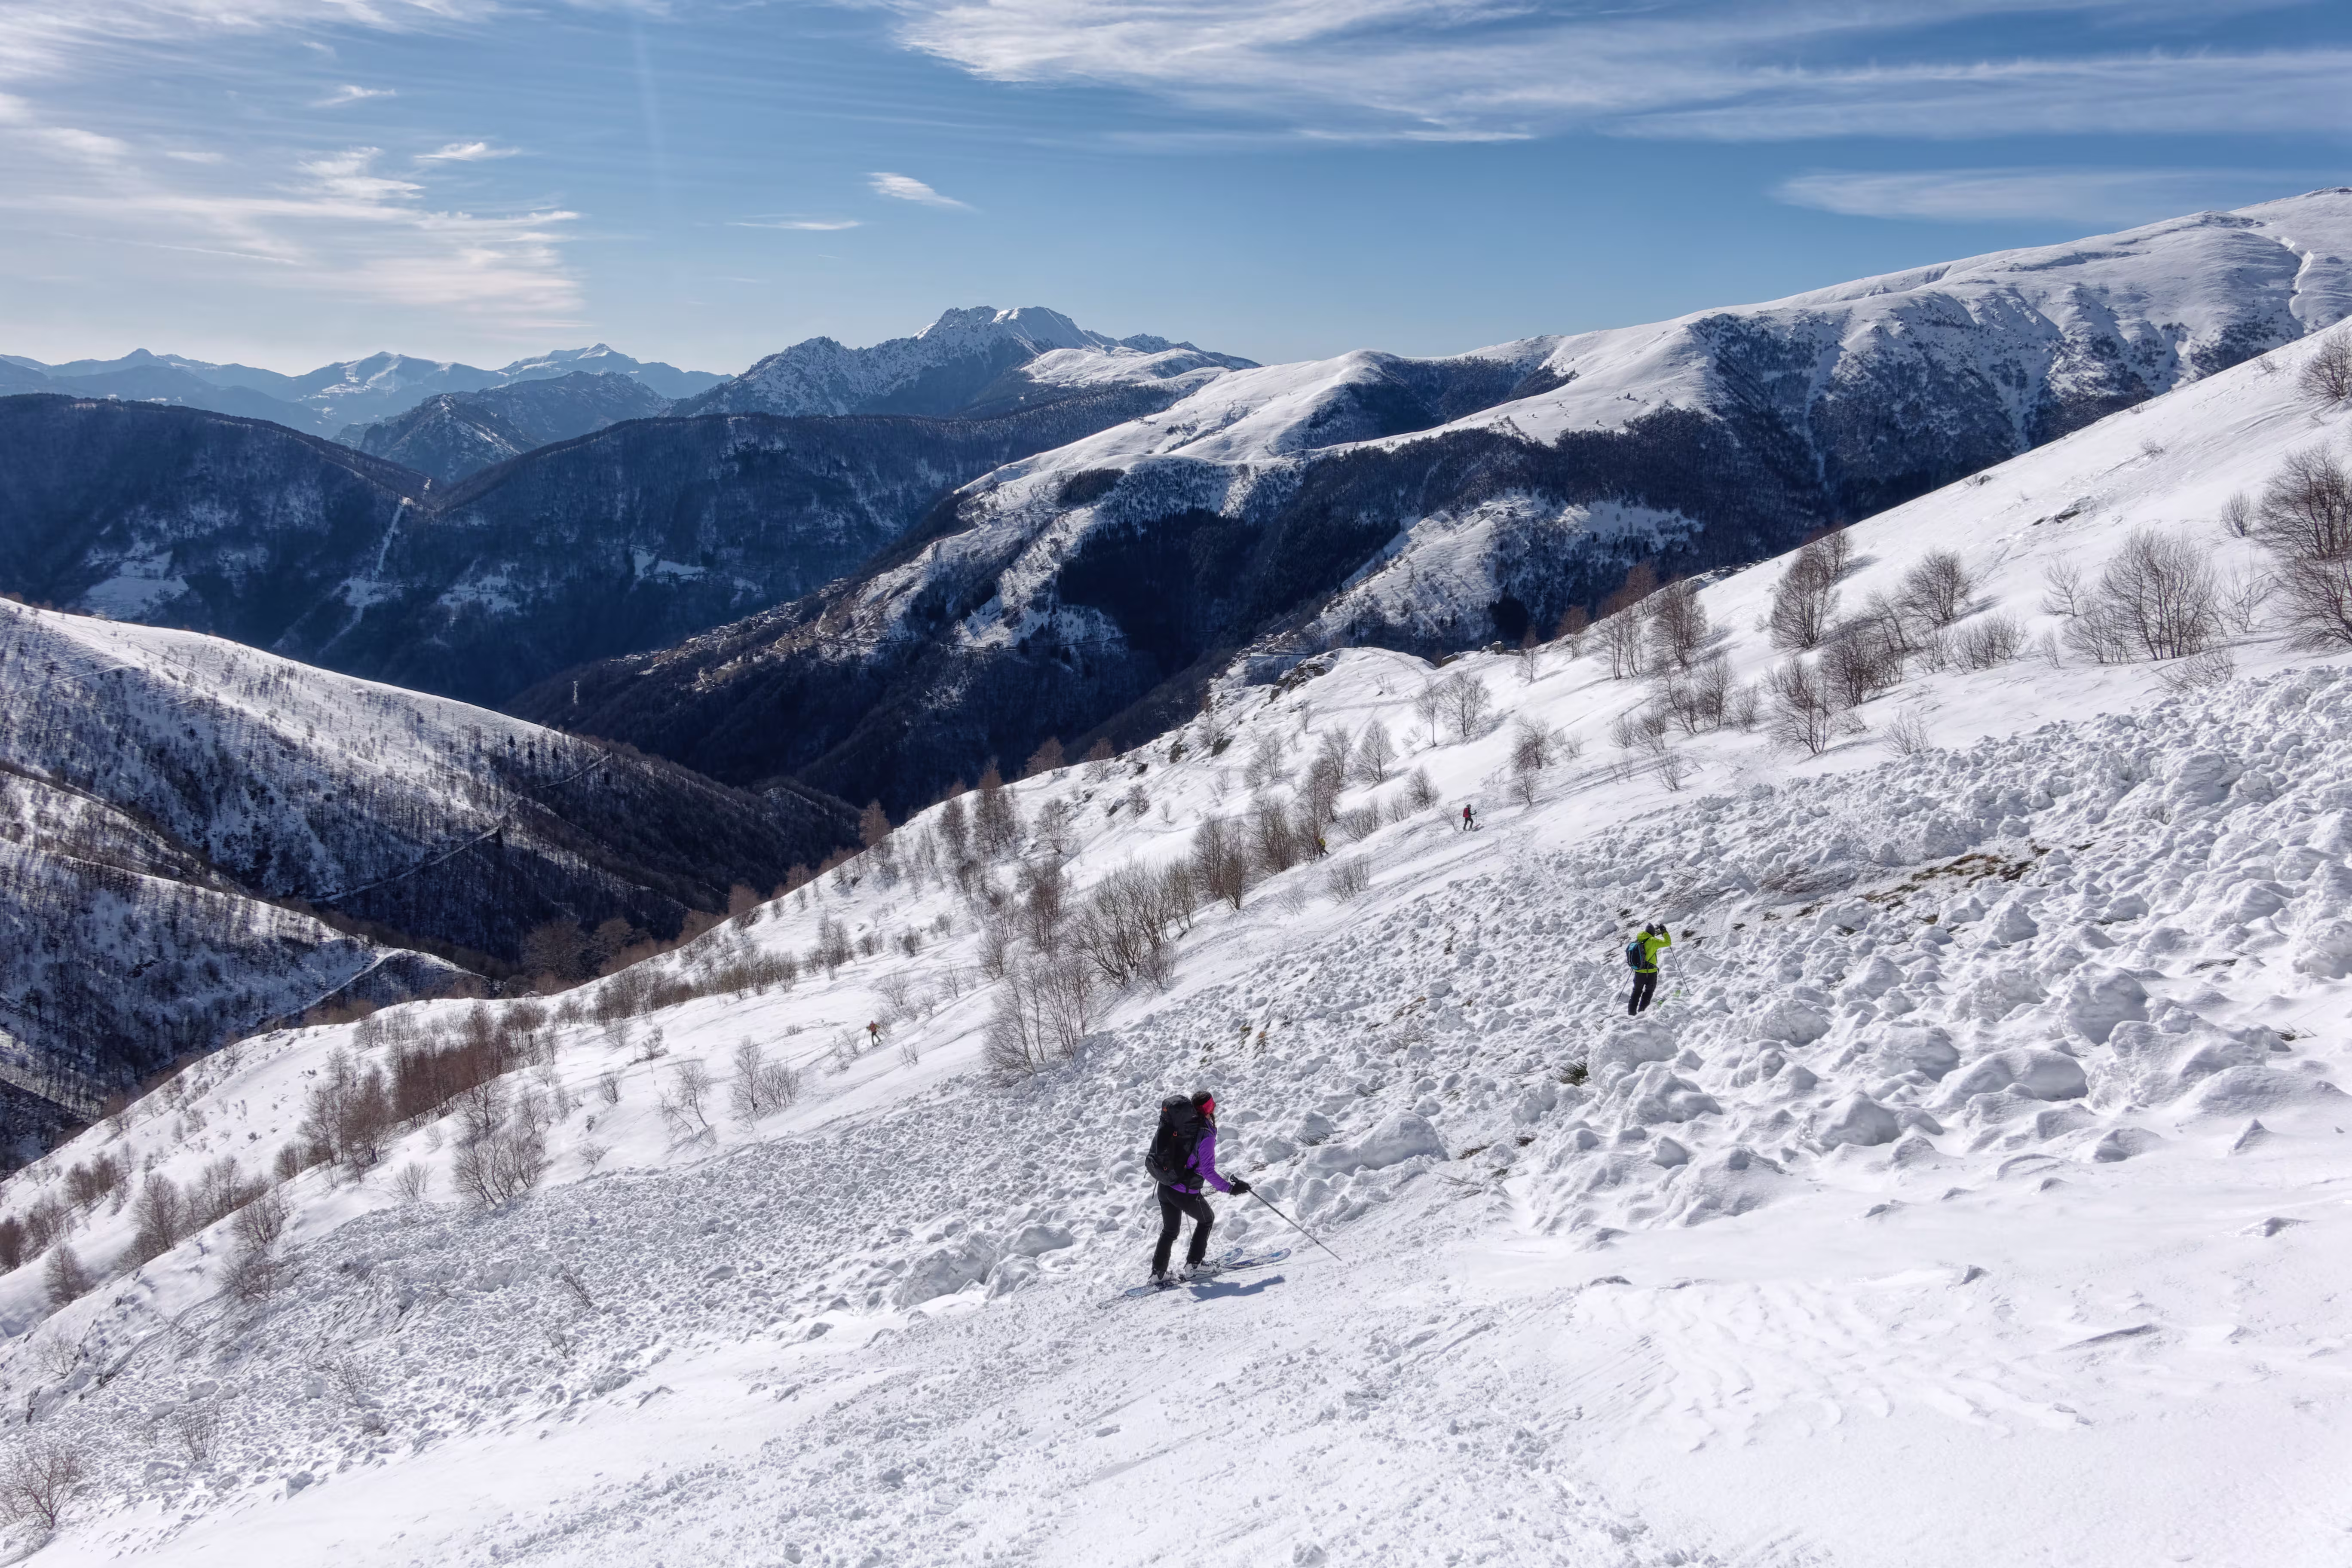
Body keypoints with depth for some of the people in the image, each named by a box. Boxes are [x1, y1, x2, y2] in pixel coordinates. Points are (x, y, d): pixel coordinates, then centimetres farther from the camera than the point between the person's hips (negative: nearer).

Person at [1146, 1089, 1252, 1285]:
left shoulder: (1177, 1123, -4)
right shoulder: (1205, 1135, -22)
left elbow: (1158, 1141, 11)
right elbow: (1208, 1171, -24)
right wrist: (1230, 1188, -16)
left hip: (1164, 1187, 6)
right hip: (1186, 1193, -6)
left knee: (1170, 1230, 25)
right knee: (1207, 1219, 24)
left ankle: (1158, 1273, 28)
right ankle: (1193, 1266, 25)